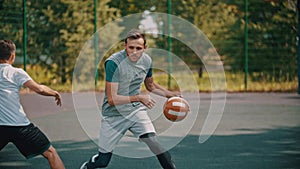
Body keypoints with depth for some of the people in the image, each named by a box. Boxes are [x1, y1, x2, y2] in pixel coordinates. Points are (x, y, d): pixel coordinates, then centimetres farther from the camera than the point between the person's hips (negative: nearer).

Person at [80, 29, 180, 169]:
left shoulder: (146, 60, -2)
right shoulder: (113, 63, -22)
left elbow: (150, 85, 20)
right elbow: (112, 99, -24)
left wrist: (169, 94, 7)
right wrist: (138, 97, -31)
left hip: (136, 110, 4)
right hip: (114, 115, -4)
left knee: (155, 144, -17)